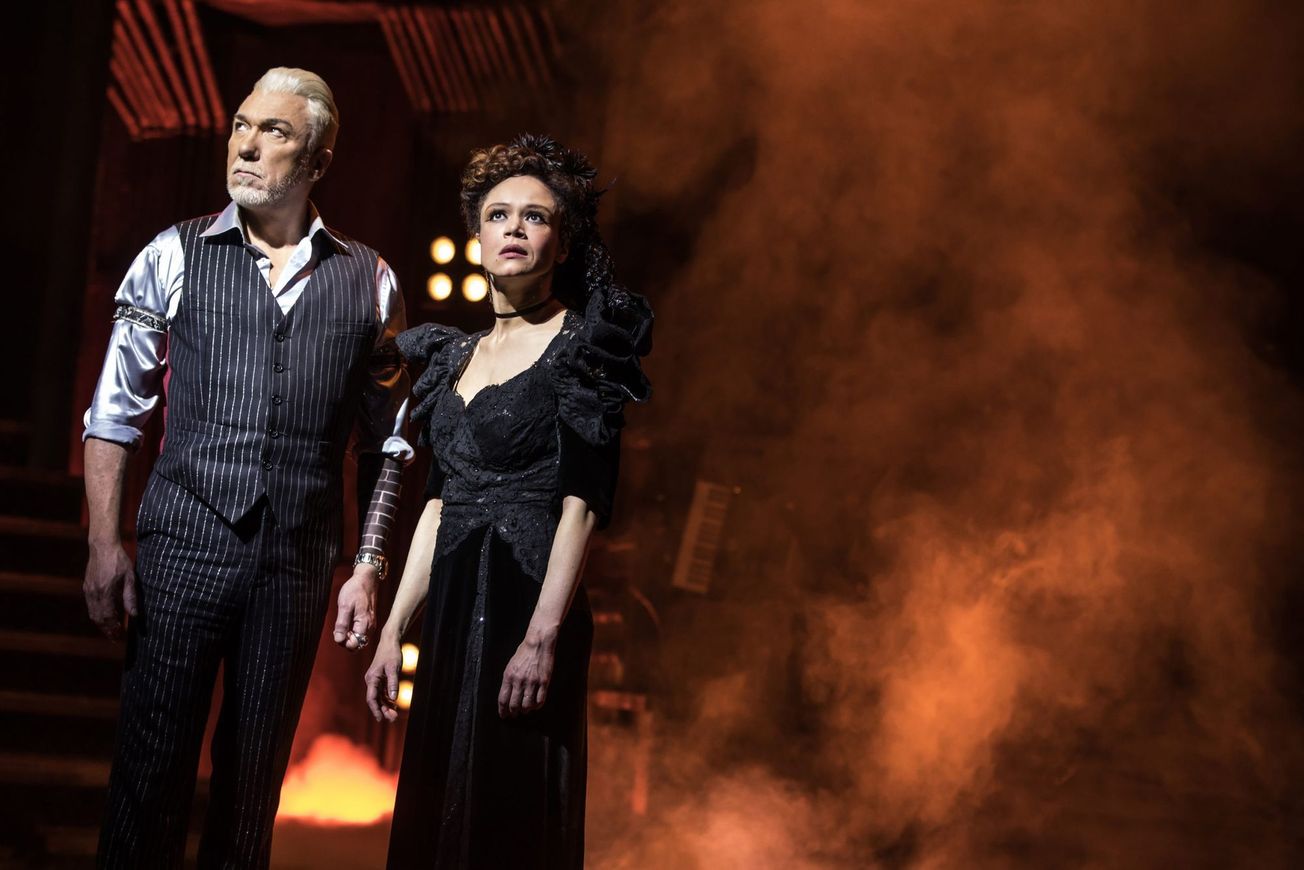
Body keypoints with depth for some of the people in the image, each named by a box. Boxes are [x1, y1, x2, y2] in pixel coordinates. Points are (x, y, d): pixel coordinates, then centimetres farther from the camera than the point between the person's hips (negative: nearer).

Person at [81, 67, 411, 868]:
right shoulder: (174, 258, 3)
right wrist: (105, 546, -5)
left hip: (299, 563, 1)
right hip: (185, 547, -1)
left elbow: (388, 444, 9)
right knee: (151, 772, -3)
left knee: (255, 783, 9)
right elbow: (115, 415, 3)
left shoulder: (368, 282, 7)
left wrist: (369, 568, 3)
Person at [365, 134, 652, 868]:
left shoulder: (583, 346, -4)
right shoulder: (457, 356, 16)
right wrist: (394, 630, 12)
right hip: (452, 613, 7)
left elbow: (582, 502, -13)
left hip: (527, 605, -7)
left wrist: (543, 637, -22)